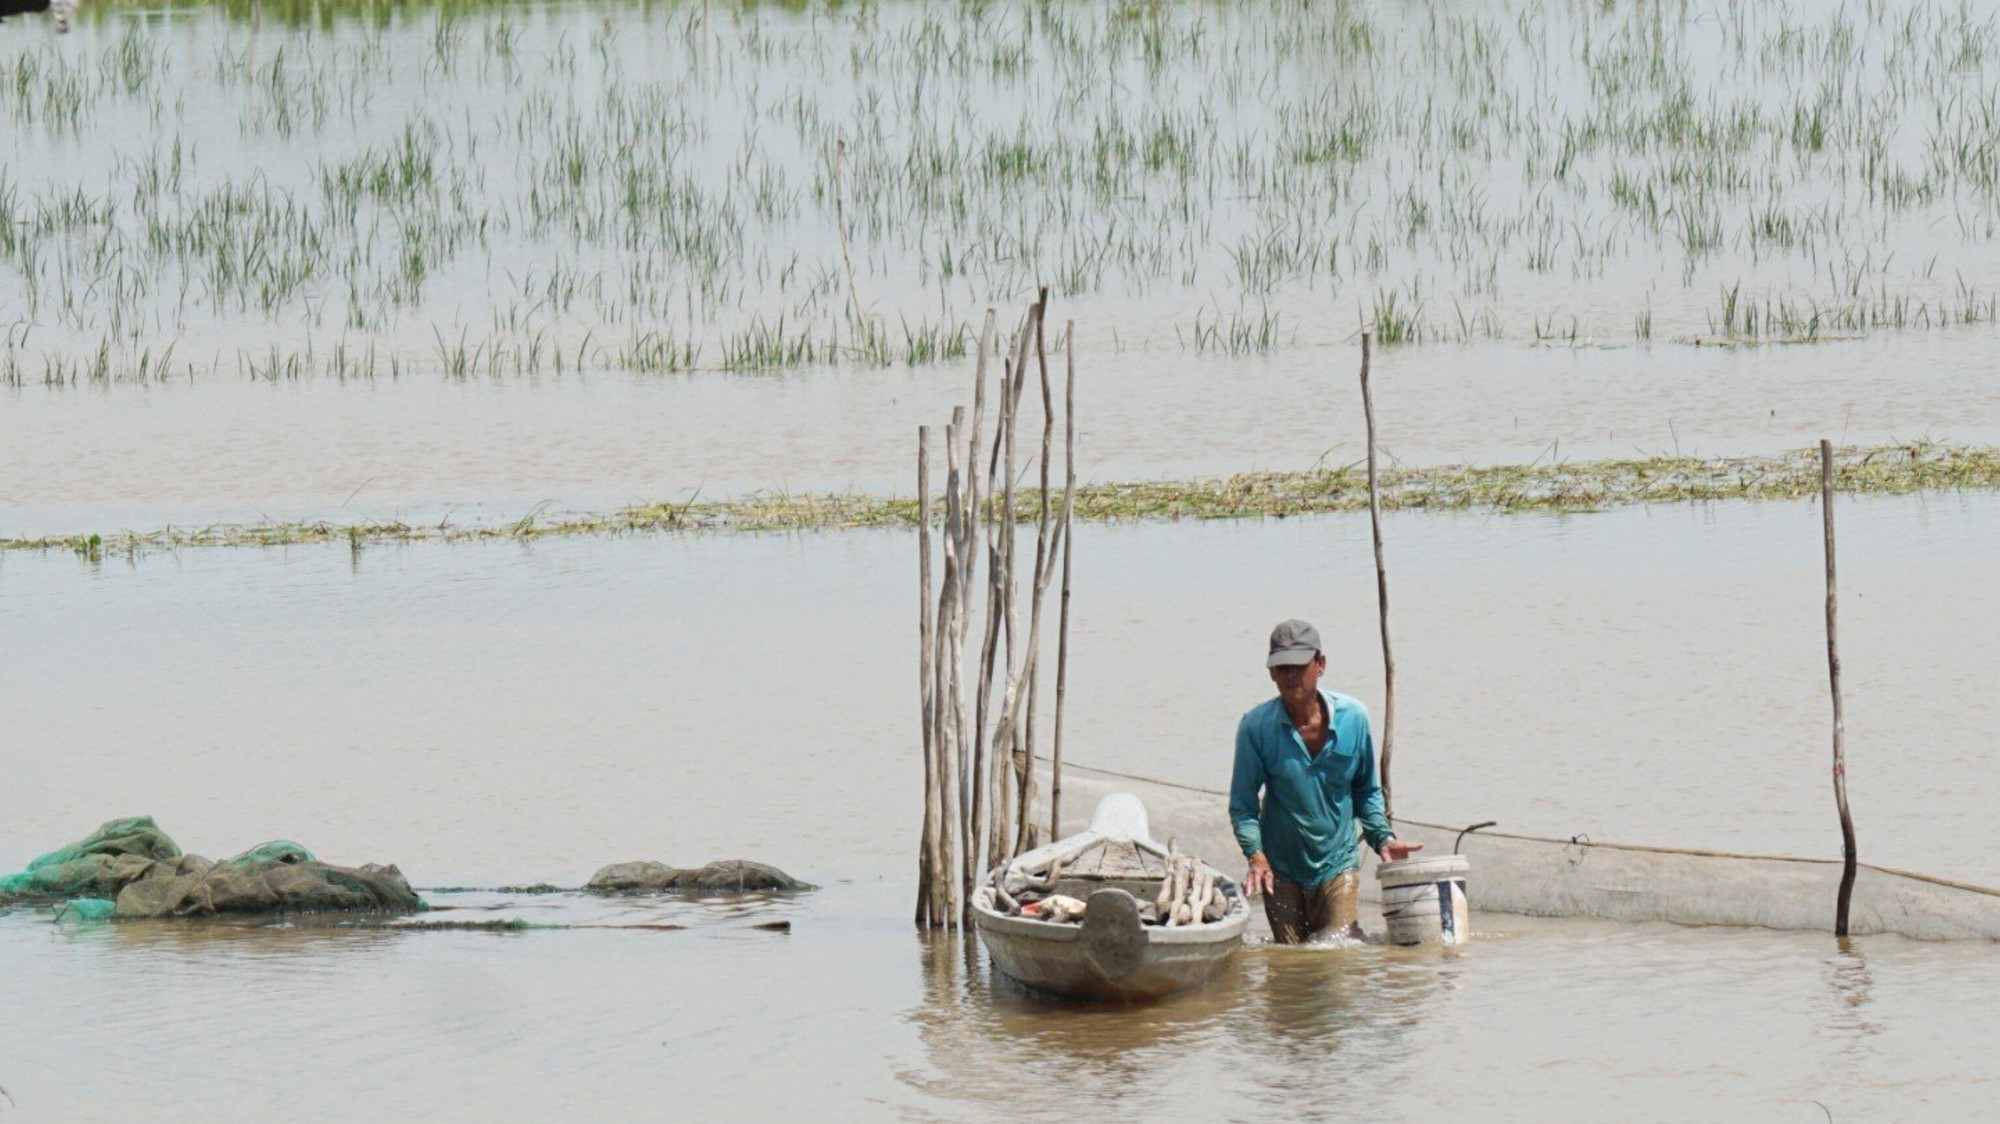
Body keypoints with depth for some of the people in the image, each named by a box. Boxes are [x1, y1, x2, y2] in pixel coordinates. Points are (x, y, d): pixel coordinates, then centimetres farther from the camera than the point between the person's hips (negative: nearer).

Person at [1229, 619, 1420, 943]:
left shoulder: (1353, 717, -6)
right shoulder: (1256, 727, -12)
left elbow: (1367, 790, 8)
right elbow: (1243, 803, -7)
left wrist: (1383, 838, -5)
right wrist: (1255, 855, -22)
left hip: (1338, 864, 0)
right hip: (1281, 868, 0)